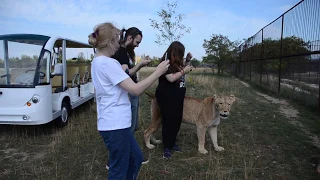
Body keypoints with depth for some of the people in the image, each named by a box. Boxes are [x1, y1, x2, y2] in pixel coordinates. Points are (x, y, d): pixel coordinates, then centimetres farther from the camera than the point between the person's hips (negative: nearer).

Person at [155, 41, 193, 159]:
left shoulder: (176, 62, 12)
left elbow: (180, 75, 25)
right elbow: (171, 78, -24)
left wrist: (187, 61, 12)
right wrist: (184, 71, -14)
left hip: (177, 96, 9)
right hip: (167, 96, -9)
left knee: (177, 120, 12)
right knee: (169, 121, -3)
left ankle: (172, 143, 27)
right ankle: (166, 147, 10)